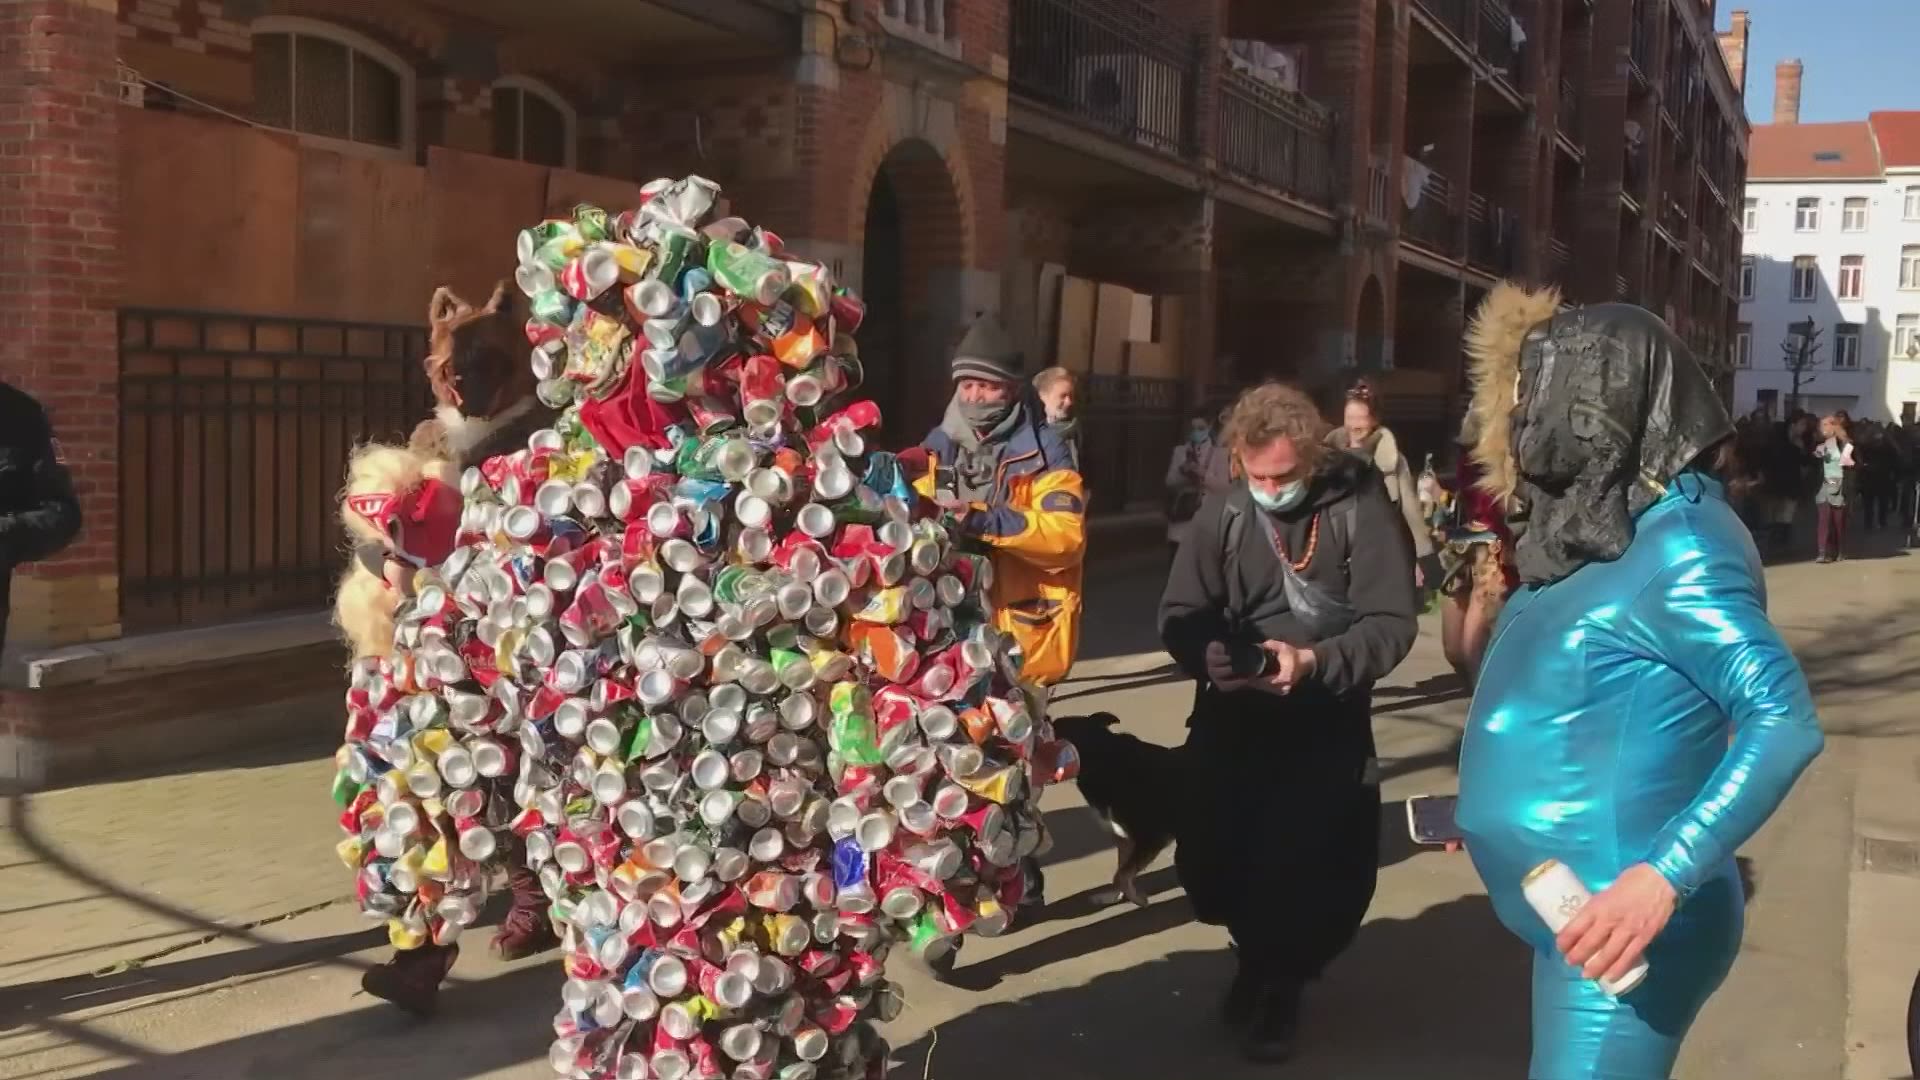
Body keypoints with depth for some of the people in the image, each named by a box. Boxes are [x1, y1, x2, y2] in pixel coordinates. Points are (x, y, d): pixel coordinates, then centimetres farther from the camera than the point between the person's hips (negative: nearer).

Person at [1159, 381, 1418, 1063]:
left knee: (1322, 874, -5)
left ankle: (1276, 984, 26)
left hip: (1329, 722, -2)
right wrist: (1208, 653, -23)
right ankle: (1266, 962, 39)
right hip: (1231, 715, 3)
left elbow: (1391, 621, -12)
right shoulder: (1223, 513, -2)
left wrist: (1314, 662, -27)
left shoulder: (1359, 505, -10)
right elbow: (1180, 614, -1)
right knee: (1210, 861, 5)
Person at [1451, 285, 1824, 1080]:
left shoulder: (1676, 546, -18)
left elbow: (1784, 721, -25)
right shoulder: (1605, 533, 9)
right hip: (1576, 913, 9)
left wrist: (1664, 874, -32)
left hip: (1618, 928, -9)